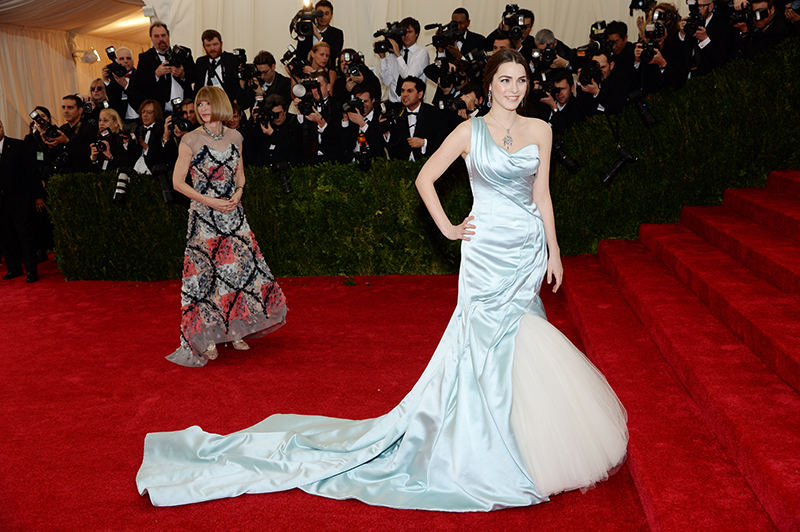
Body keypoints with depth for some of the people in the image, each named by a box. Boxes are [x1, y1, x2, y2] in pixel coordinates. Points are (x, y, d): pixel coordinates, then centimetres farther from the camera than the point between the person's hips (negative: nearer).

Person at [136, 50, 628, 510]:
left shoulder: (540, 130, 6)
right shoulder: (470, 131, -4)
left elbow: (542, 195, 9)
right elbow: (425, 179, 2)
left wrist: (554, 252, 8)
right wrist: (447, 228, -2)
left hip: (529, 249, 3)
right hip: (487, 250, -3)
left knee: (516, 345, 9)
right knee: (489, 342, -1)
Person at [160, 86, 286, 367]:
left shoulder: (234, 137, 6)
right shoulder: (191, 140, -7)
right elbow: (178, 182, -7)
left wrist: (238, 192, -4)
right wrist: (210, 202, -14)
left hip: (232, 214, 4)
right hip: (204, 216, -4)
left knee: (241, 266, 6)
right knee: (205, 273, -1)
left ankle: (235, 330, 22)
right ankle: (208, 338, 12)